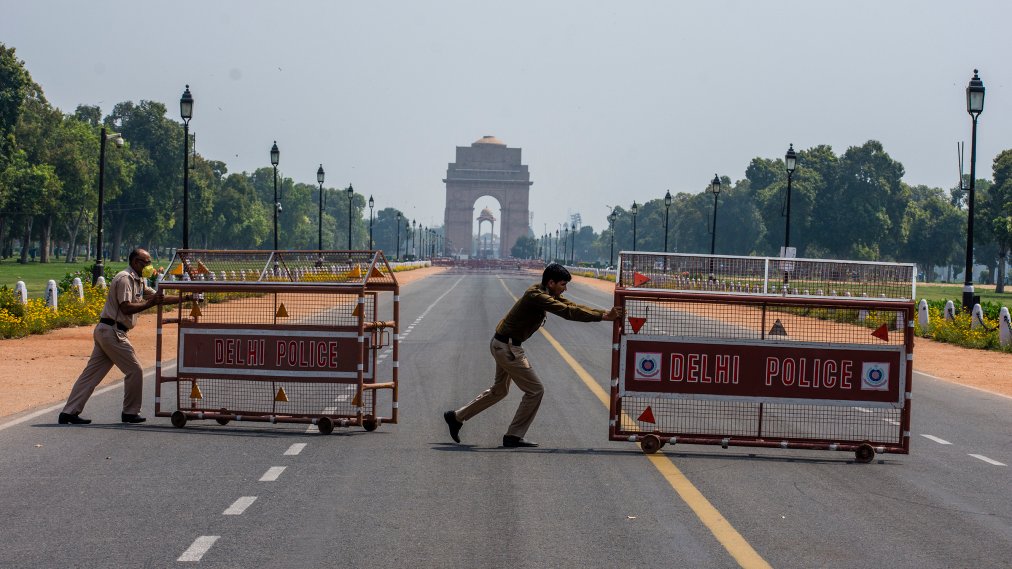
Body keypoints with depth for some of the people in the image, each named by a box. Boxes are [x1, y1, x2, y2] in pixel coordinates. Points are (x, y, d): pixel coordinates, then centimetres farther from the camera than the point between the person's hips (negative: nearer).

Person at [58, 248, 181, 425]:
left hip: (104, 331, 10)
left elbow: (158, 297, 22)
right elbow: (126, 308, -20)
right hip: (112, 331, -10)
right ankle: (130, 412, 8)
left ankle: (69, 412, 5)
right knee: (134, 370, -2)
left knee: (91, 373, 7)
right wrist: (151, 303, -21)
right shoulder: (125, 278, -12)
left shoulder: (139, 281, 19)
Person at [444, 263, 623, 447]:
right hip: (507, 347, -11)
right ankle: (513, 437, 3)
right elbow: (567, 312, -31)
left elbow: (573, 306, 6)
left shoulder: (548, 294, 6)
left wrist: (605, 313, -3)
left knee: (499, 390, 24)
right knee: (535, 390, -6)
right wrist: (602, 316, -30)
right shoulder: (536, 296, -24)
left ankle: (456, 417, 32)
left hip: (504, 345, 11)